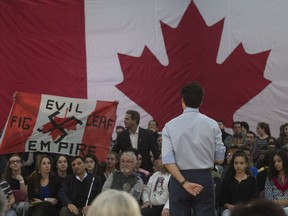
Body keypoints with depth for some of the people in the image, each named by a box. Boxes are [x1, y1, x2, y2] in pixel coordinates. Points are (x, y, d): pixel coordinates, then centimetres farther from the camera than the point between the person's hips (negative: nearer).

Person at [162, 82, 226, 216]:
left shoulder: (170, 126, -3)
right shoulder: (212, 125, -2)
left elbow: (167, 161, -11)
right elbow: (220, 159, 1)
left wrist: (184, 183, -11)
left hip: (178, 178, 0)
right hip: (204, 178, 0)